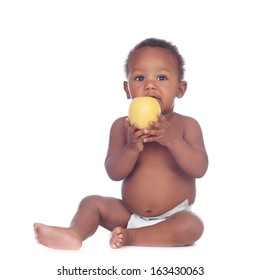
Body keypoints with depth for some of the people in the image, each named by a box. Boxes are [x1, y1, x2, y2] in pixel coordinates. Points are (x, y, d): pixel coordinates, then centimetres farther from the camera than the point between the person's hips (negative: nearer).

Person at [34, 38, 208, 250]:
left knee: (193, 226, -31)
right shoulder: (122, 126, -3)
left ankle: (131, 237, -28)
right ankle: (75, 234, -36)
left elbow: (200, 168, -18)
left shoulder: (187, 125, -7)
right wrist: (132, 147, -28)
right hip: (129, 214, 3)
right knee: (93, 202, -10)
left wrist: (172, 139, -30)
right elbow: (114, 173, -10)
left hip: (173, 217, -2)